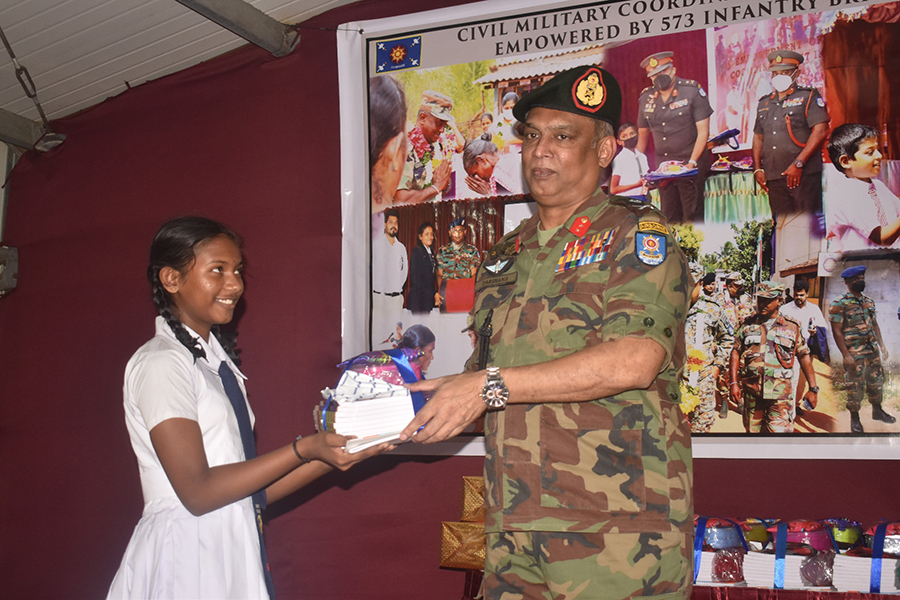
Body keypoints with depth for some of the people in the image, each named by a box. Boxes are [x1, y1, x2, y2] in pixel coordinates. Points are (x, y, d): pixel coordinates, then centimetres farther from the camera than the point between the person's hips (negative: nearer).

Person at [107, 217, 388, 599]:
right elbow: (197, 492, -18)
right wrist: (303, 449, -19)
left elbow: (252, 489, 8)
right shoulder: (160, 363, -11)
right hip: (185, 559, -8)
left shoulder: (218, 360, 14)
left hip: (232, 552, 8)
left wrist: (334, 454, -2)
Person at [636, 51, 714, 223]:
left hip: (691, 164, -4)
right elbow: (643, 134, 19)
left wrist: (692, 162, -17)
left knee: (692, 217, -6)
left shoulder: (692, 90, -6)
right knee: (669, 217, 6)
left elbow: (703, 132, -8)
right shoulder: (646, 97, 7)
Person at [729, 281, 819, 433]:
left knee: (780, 431, -12)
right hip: (752, 392, 2)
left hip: (780, 394, -2)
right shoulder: (748, 324, 9)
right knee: (753, 431, 10)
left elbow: (804, 357, 9)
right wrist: (733, 383, 1)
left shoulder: (792, 327, 5)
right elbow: (736, 352, 9)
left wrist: (813, 388, 7)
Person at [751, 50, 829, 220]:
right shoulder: (764, 103, 20)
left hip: (804, 174, -5)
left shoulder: (808, 96, 3)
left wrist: (798, 164, -14)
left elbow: (821, 131, -8)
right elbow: (758, 137, 23)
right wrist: (757, 168, 9)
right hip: (773, 175, 5)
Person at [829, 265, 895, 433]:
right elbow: (837, 331, -14)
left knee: (877, 381, 15)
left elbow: (874, 325, 18)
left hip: (873, 350, 6)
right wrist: (846, 355, -18)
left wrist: (882, 345, 13)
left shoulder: (869, 301, 10)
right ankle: (855, 419, 13)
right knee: (855, 386, 0)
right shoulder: (839, 304, -12)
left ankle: (877, 411, 33)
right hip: (854, 353, -6)